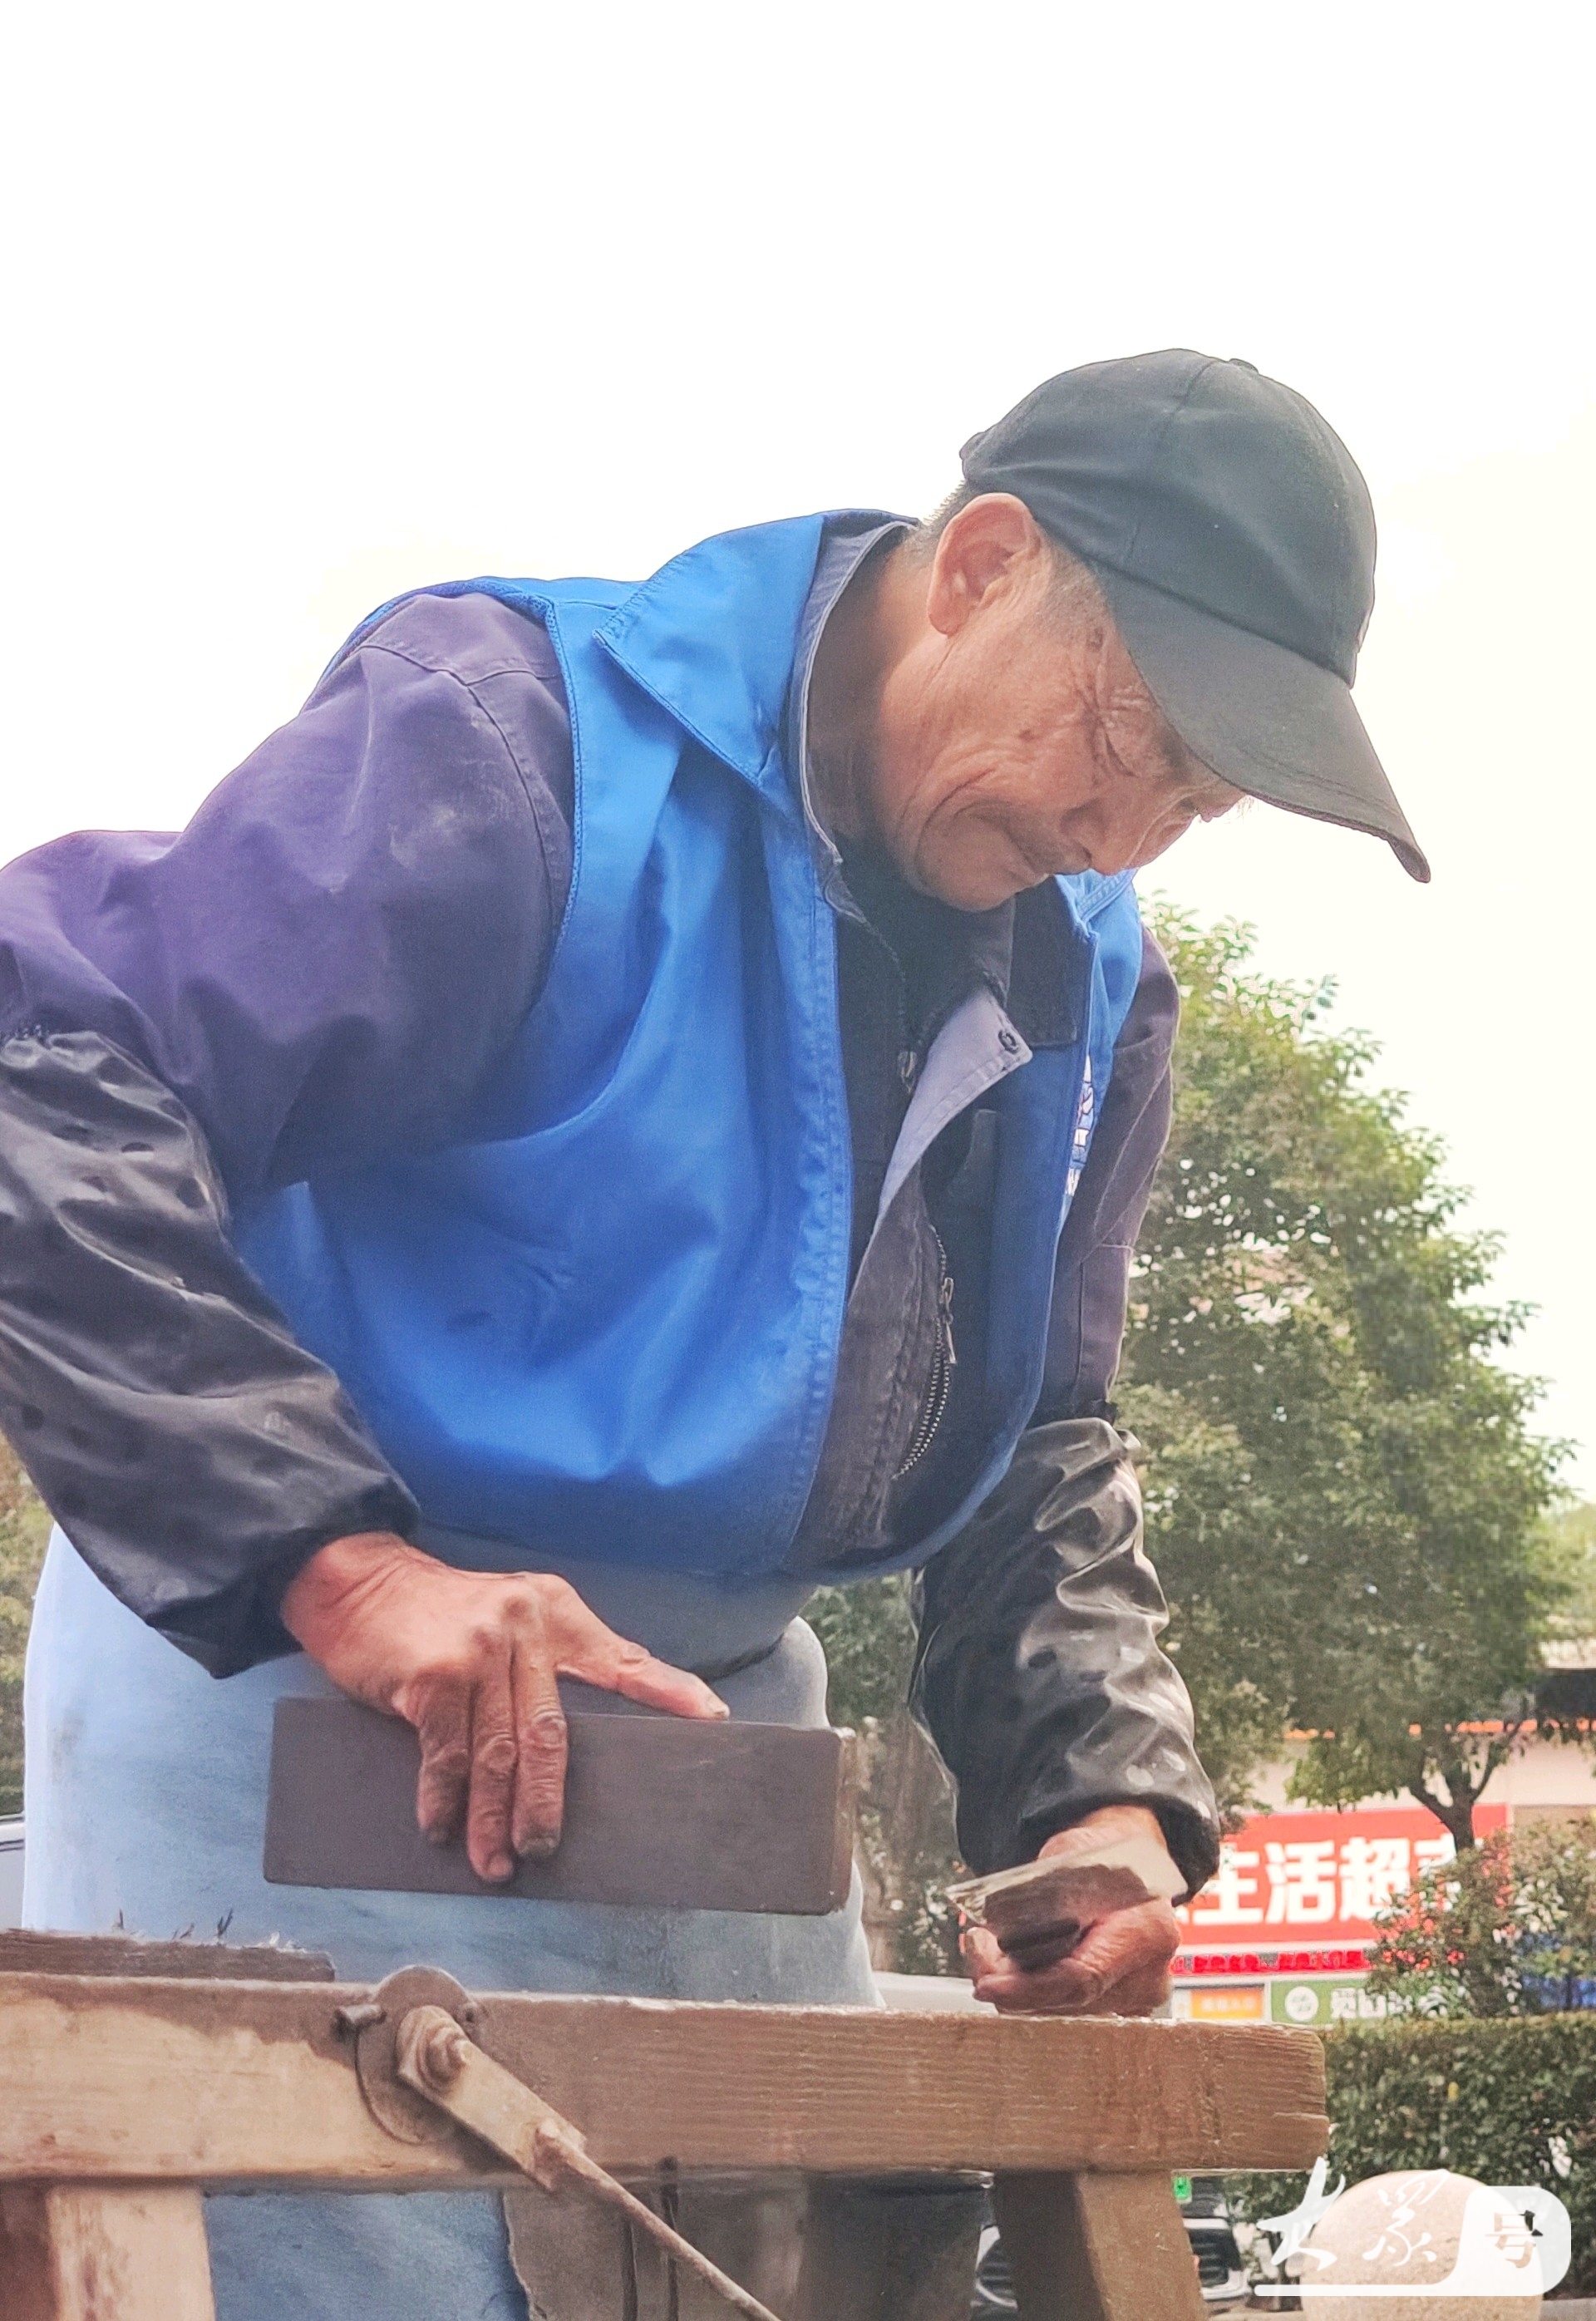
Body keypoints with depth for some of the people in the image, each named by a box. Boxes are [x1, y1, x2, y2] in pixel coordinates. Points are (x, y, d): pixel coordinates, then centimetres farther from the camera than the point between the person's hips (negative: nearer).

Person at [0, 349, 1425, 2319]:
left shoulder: (1089, 992, 7)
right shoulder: (524, 735, -18)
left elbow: (1035, 1443, 14)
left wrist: (1099, 1785, -6)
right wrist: (332, 1562, -34)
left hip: (718, 1715, 7)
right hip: (292, 1691, -7)